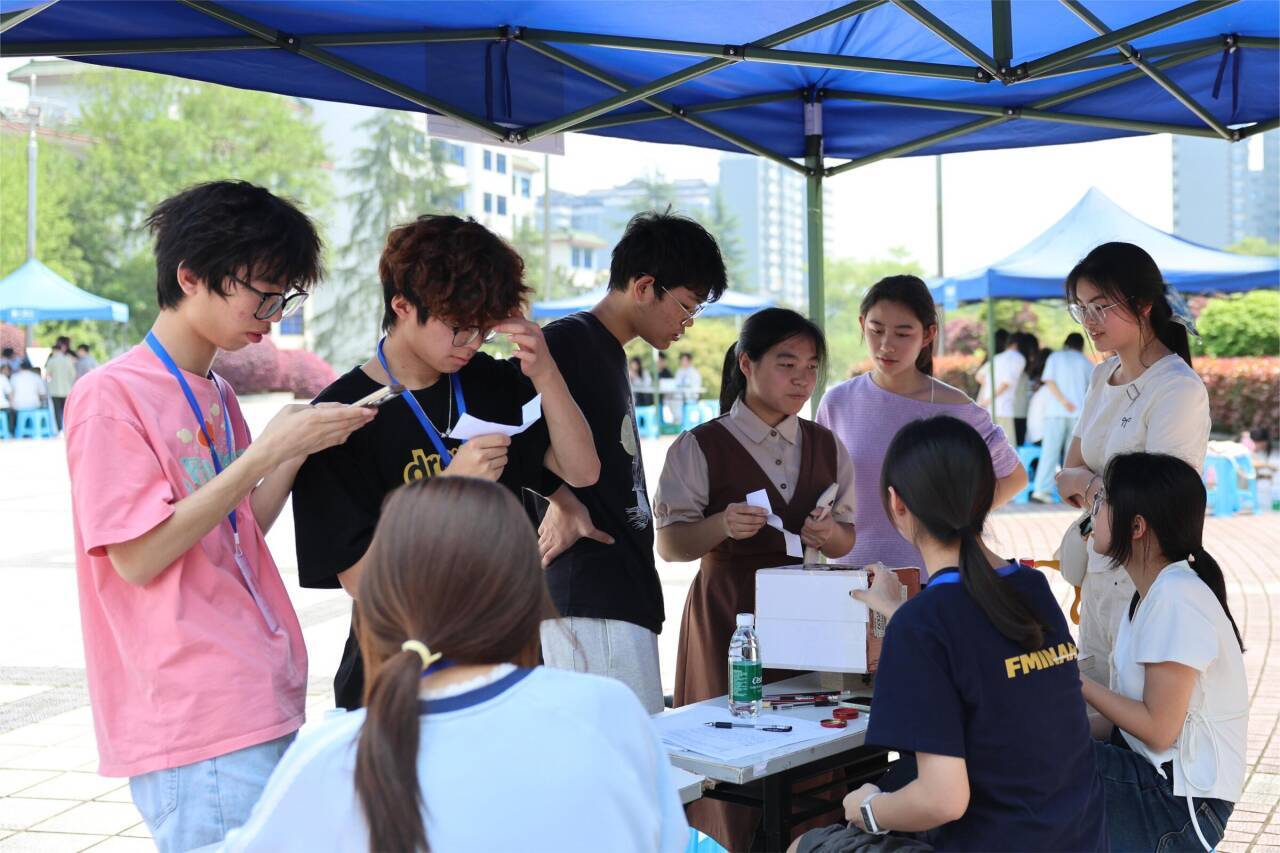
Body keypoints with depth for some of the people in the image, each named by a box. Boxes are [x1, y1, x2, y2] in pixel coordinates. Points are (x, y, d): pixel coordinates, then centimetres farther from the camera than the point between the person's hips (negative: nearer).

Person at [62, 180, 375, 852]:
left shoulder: (217, 396, 14)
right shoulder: (110, 396, -10)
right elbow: (139, 557, -16)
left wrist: (298, 448, 3)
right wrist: (265, 450, -17)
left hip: (264, 708, 8)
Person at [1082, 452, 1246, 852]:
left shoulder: (1177, 598, -21)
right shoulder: (1152, 592, 8)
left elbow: (1159, 729, -20)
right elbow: (1136, 711, 8)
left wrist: (1076, 682, -12)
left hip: (1180, 805, -8)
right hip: (1156, 776, 8)